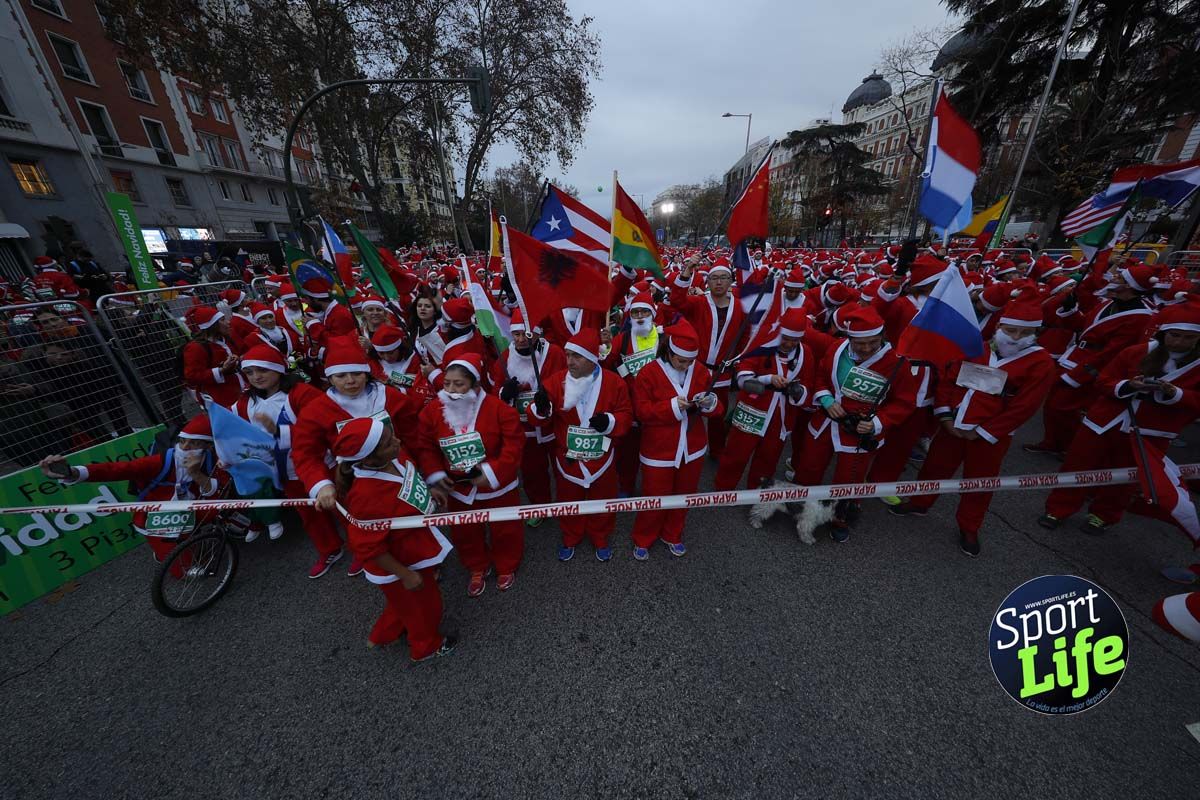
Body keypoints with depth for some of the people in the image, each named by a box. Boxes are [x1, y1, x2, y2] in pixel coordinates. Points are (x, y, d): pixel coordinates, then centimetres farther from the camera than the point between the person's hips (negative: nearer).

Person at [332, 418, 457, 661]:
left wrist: (430, 489, 5)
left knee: (405, 603, 34)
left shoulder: (395, 457, -20)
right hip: (399, 562, -7)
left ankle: (381, 636, 63)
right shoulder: (367, 497, -40)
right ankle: (426, 647, 54)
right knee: (423, 605, 22)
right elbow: (369, 548, -28)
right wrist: (405, 574, -20)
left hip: (414, 546, 7)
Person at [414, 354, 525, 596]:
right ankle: (477, 568, 52)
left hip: (497, 486, -3)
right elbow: (425, 447, -2)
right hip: (457, 488, 3)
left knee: (505, 529, 18)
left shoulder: (497, 407, -23)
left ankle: (506, 567, 47)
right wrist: (434, 476, -12)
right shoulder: (432, 410, -11)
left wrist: (494, 471, -24)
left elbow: (514, 443, -20)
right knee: (465, 533, 23)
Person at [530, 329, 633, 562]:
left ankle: (600, 539, 47)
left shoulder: (613, 382, -12)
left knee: (602, 500, 19)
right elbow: (540, 416, -9)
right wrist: (541, 408, -33)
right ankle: (570, 538, 47)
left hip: (601, 458, 0)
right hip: (568, 458, 1)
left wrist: (609, 422, -25)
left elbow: (626, 416, -5)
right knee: (569, 501, 20)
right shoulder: (556, 380, -10)